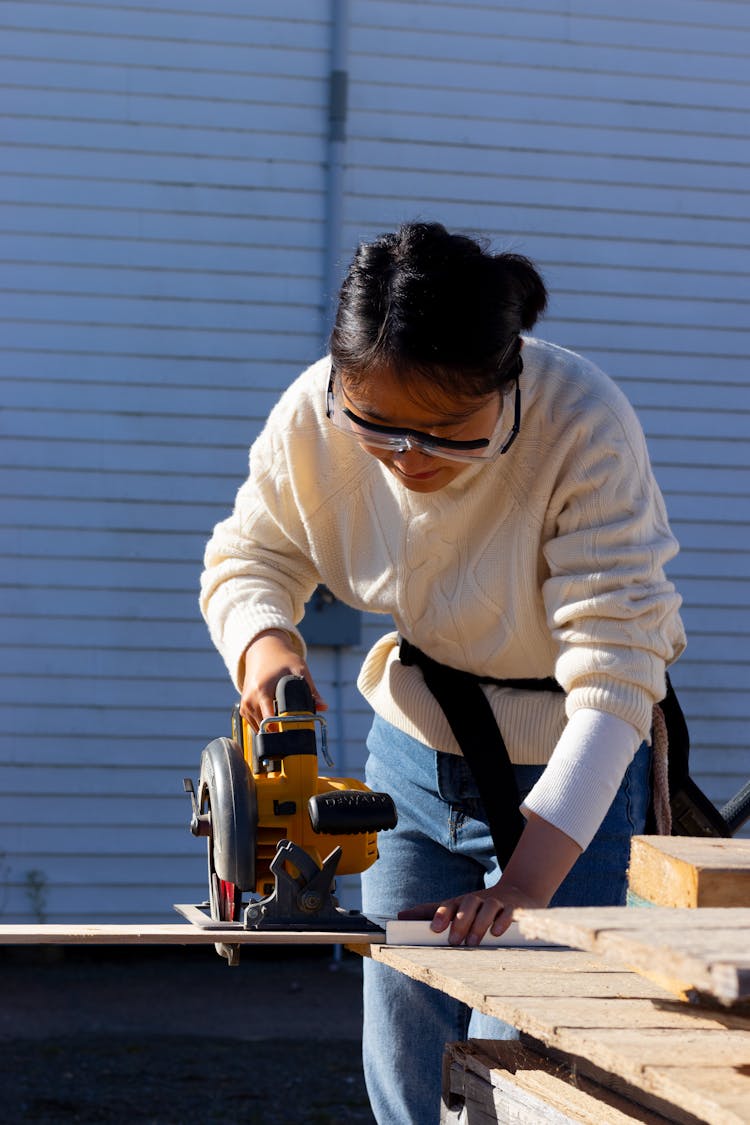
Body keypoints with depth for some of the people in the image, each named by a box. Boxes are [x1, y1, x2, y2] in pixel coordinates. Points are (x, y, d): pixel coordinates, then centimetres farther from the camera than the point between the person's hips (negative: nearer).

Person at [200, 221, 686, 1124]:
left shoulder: (585, 430, -32)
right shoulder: (313, 420, -21)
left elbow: (615, 679, -34)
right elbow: (247, 558, -1)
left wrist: (526, 880, -42)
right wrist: (262, 641, -25)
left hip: (570, 777, -4)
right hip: (414, 753, 4)